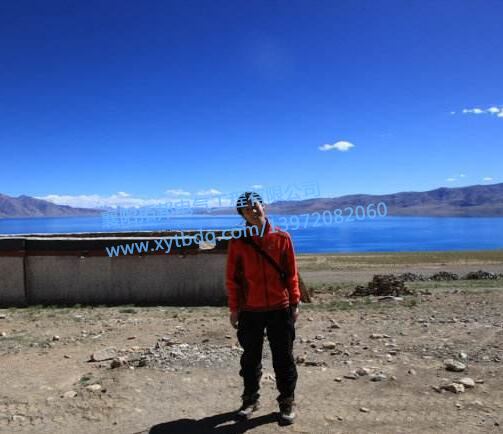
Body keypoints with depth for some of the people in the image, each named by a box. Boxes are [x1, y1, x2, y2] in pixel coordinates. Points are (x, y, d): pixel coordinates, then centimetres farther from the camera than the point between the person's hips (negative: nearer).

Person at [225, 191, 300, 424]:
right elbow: (232, 278, 0)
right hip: (250, 311, 1)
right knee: (250, 358, 14)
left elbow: (291, 273, 1)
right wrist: (234, 308, 0)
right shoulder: (237, 242, -3)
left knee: (283, 358, 9)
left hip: (280, 309, 0)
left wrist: (294, 303, 0)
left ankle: (287, 401, 26)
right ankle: (250, 399, 32)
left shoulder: (281, 237, -2)